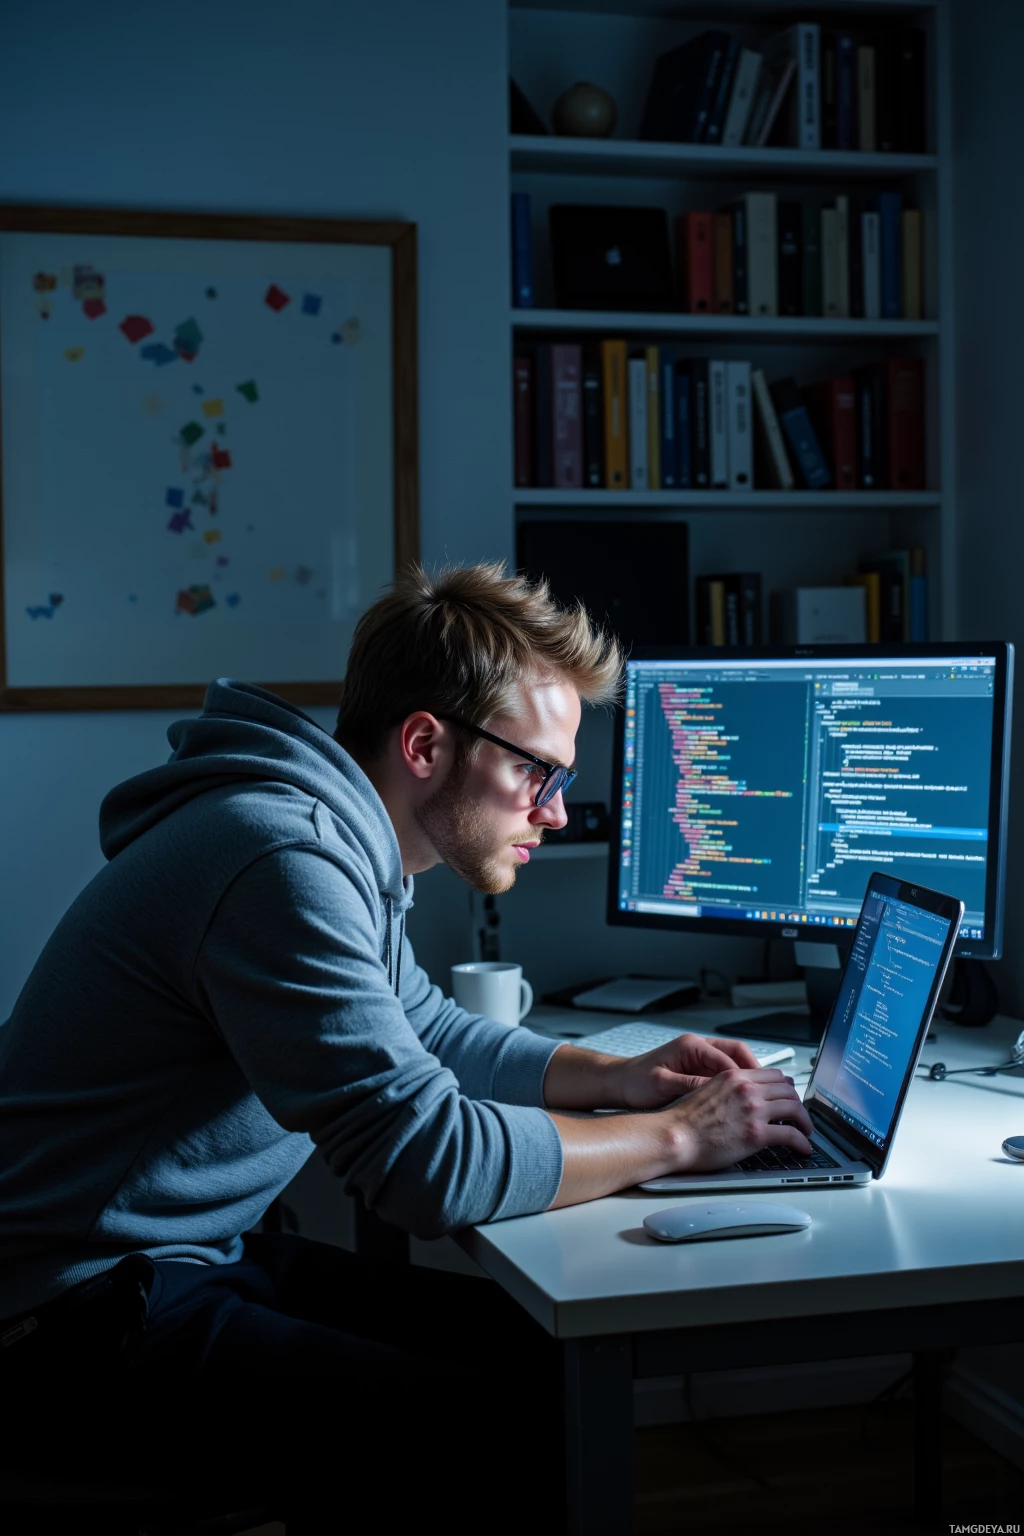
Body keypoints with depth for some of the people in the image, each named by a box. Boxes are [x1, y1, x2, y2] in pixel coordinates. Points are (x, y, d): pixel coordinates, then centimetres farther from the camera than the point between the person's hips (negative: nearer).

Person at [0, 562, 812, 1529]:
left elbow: (425, 1035, 24)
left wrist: (616, 1078, 9)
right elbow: (431, 1165, -27)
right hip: (93, 1309, -10)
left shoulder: (336, 836, 9)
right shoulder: (285, 859, -24)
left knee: (556, 1349, 5)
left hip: (210, 1254, 10)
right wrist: (674, 1138, -15)